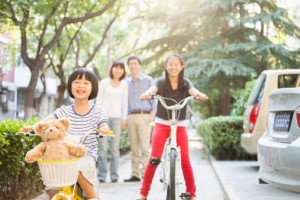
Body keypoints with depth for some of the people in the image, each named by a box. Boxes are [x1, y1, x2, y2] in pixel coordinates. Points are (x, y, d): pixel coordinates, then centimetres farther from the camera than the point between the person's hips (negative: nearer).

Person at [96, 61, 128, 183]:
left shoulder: (124, 85, 13)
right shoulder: (104, 83, 8)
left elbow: (125, 102, 14)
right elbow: (99, 100, 7)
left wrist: (124, 118, 7)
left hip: (117, 117, 1)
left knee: (115, 148, -2)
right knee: (103, 147, -6)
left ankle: (114, 174, 3)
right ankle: (102, 175, -2)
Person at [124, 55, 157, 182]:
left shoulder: (148, 80, 7)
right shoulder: (126, 82, 17)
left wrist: (152, 115, -8)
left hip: (144, 116, -4)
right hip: (130, 117, 4)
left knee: (145, 147, -10)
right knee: (134, 148, 5)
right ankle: (135, 174, 8)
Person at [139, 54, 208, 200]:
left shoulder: (185, 83, 1)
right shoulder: (161, 82, -2)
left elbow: (192, 90, -20)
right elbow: (153, 89, -23)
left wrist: (199, 94, -44)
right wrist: (147, 94, -47)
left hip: (180, 125, 1)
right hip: (162, 124, -1)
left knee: (185, 159, -6)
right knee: (154, 158, -11)